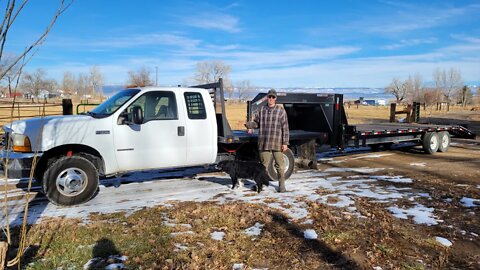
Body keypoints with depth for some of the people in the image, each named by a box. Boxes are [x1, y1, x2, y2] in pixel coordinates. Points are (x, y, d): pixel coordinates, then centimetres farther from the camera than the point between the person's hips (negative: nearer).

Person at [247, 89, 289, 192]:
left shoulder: (281, 110, 1)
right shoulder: (262, 110, 10)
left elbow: (285, 128, -1)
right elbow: (256, 123, 13)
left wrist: (285, 143, -7)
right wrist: (249, 124, -11)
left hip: (277, 143, -3)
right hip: (264, 143, 3)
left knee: (279, 164, 3)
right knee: (264, 165, 11)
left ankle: (281, 185, 14)